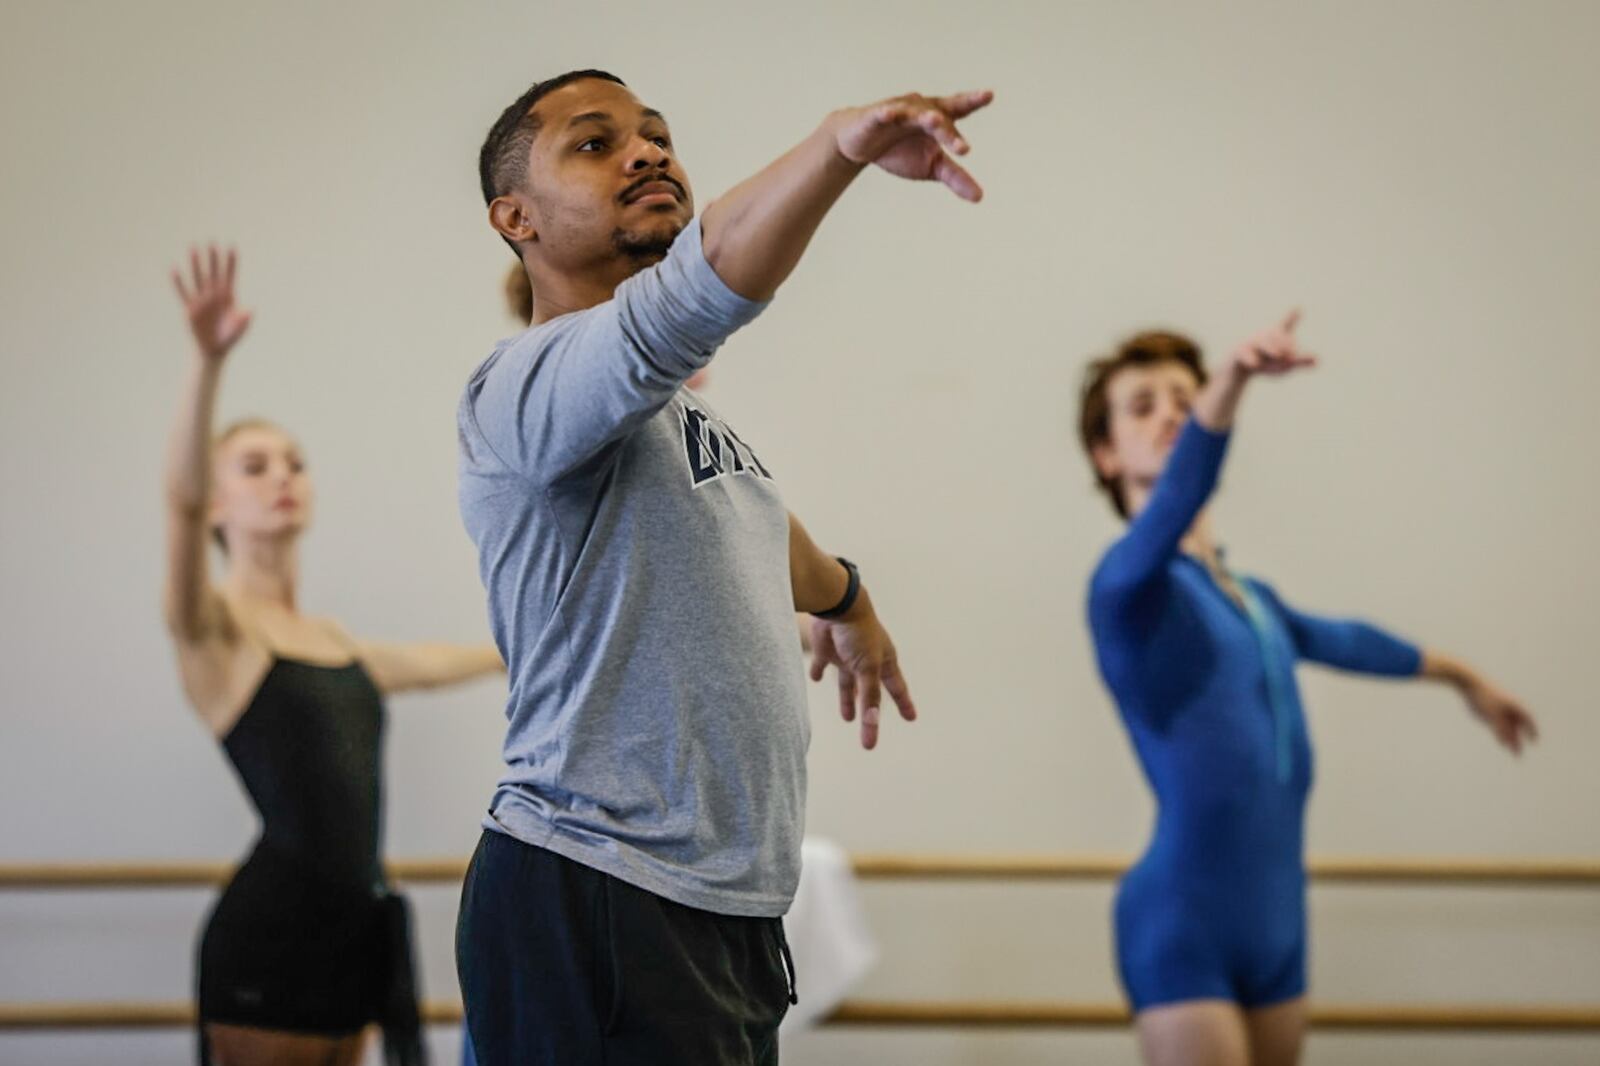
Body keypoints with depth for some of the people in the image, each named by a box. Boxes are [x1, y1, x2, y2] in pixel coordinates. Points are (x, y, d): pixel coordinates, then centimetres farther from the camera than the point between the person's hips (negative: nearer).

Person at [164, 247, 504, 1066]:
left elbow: (439, 661, 38)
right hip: (269, 935, -7)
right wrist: (208, 361, -37)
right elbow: (181, 501, -22)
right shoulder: (212, 630, -3)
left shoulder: (332, 641, 19)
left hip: (355, 934, 7)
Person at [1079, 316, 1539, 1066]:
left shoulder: (1252, 599, 16)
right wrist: (1230, 387, -48)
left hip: (1277, 926, 8)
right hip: (1180, 928, -8)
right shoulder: (1129, 584, -8)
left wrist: (1462, 677, 53)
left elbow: (1334, 639, 36)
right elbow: (1175, 501, -30)